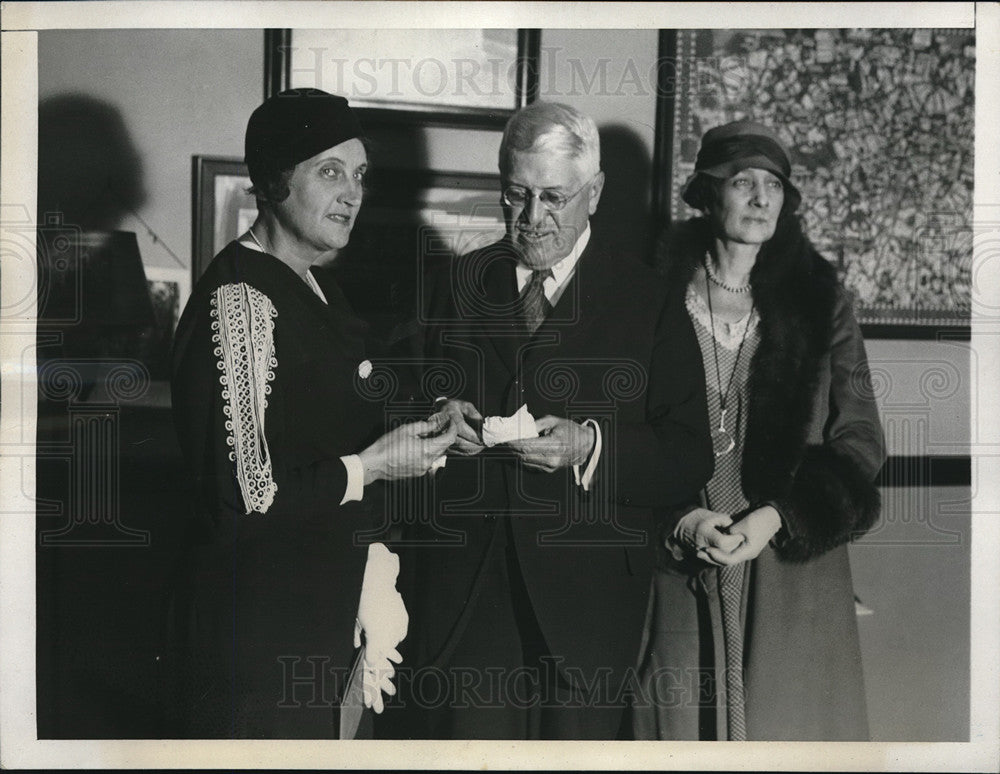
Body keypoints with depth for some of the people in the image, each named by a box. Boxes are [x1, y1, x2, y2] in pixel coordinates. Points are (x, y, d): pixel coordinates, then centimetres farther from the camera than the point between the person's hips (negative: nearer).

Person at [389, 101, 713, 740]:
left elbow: (691, 458, -4)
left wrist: (590, 447, -19)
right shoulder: (458, 284, 11)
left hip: (585, 604, -2)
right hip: (461, 590, 2)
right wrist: (436, 417, -6)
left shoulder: (650, 301, 1)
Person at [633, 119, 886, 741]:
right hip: (679, 579, -1)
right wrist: (680, 521, -13)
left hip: (793, 568, 1)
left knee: (789, 724, 2)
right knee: (685, 722, 2)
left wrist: (777, 517, -12)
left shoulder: (820, 302, 6)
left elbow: (860, 441, 3)